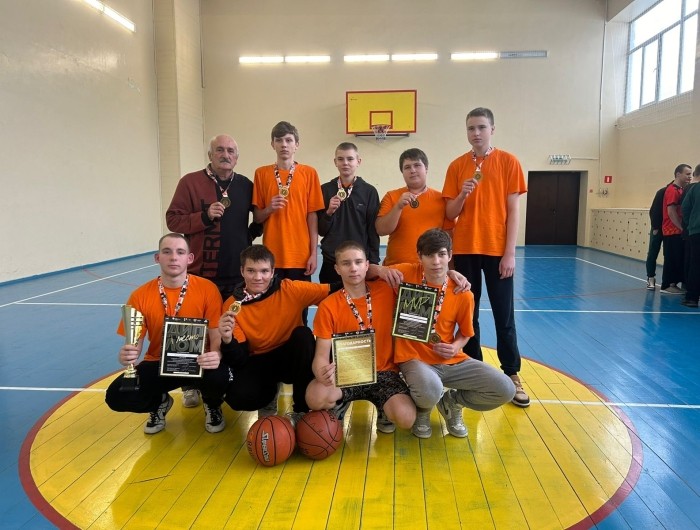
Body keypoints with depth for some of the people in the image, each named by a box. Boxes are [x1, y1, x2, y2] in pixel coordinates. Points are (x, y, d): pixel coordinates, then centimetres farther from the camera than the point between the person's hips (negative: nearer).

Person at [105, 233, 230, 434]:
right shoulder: (140, 296, -8)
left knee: (219, 375, -35)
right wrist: (127, 356, -31)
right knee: (116, 396, -20)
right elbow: (134, 344, -6)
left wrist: (216, 355, -36)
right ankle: (160, 402, 15)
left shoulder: (207, 289, -13)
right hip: (159, 364, 2)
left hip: (197, 363, -2)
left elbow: (216, 335, -12)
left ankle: (212, 404, 5)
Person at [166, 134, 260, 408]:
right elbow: (173, 220, -6)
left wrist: (251, 233, 8)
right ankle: (191, 385, 19)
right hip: (200, 273, -3)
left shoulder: (245, 185, 9)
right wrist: (204, 216, -19)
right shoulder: (191, 182, -1)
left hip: (236, 274, 3)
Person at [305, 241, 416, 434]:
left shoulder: (386, 290, -4)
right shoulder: (328, 307, -8)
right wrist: (322, 373, -34)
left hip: (383, 372, 1)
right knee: (315, 397, -32)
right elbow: (321, 354, -9)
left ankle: (383, 408, 12)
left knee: (406, 418, -26)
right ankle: (339, 404, 7)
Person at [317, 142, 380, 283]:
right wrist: (329, 212, -12)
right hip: (330, 262, 1)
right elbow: (320, 230, 5)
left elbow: (373, 231, 1)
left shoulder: (369, 191, -1)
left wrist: (373, 262, -2)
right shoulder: (325, 190, 3)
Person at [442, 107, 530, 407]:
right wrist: (462, 194, -16)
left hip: (497, 250, -2)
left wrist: (510, 253, -8)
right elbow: (450, 214, 5)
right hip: (465, 250, 2)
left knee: (504, 315, 3)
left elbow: (513, 210, -2)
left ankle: (512, 375, 14)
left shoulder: (508, 163, 0)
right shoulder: (457, 166, 6)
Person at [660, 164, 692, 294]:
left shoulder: (680, 190, 15)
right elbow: (671, 212, -18)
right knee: (671, 259, -4)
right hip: (672, 231, -9)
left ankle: (673, 284, 18)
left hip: (677, 231, 9)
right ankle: (666, 286, 2)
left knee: (678, 259, 11)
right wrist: (681, 228, -13)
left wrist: (682, 227, 9)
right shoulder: (673, 190, -13)